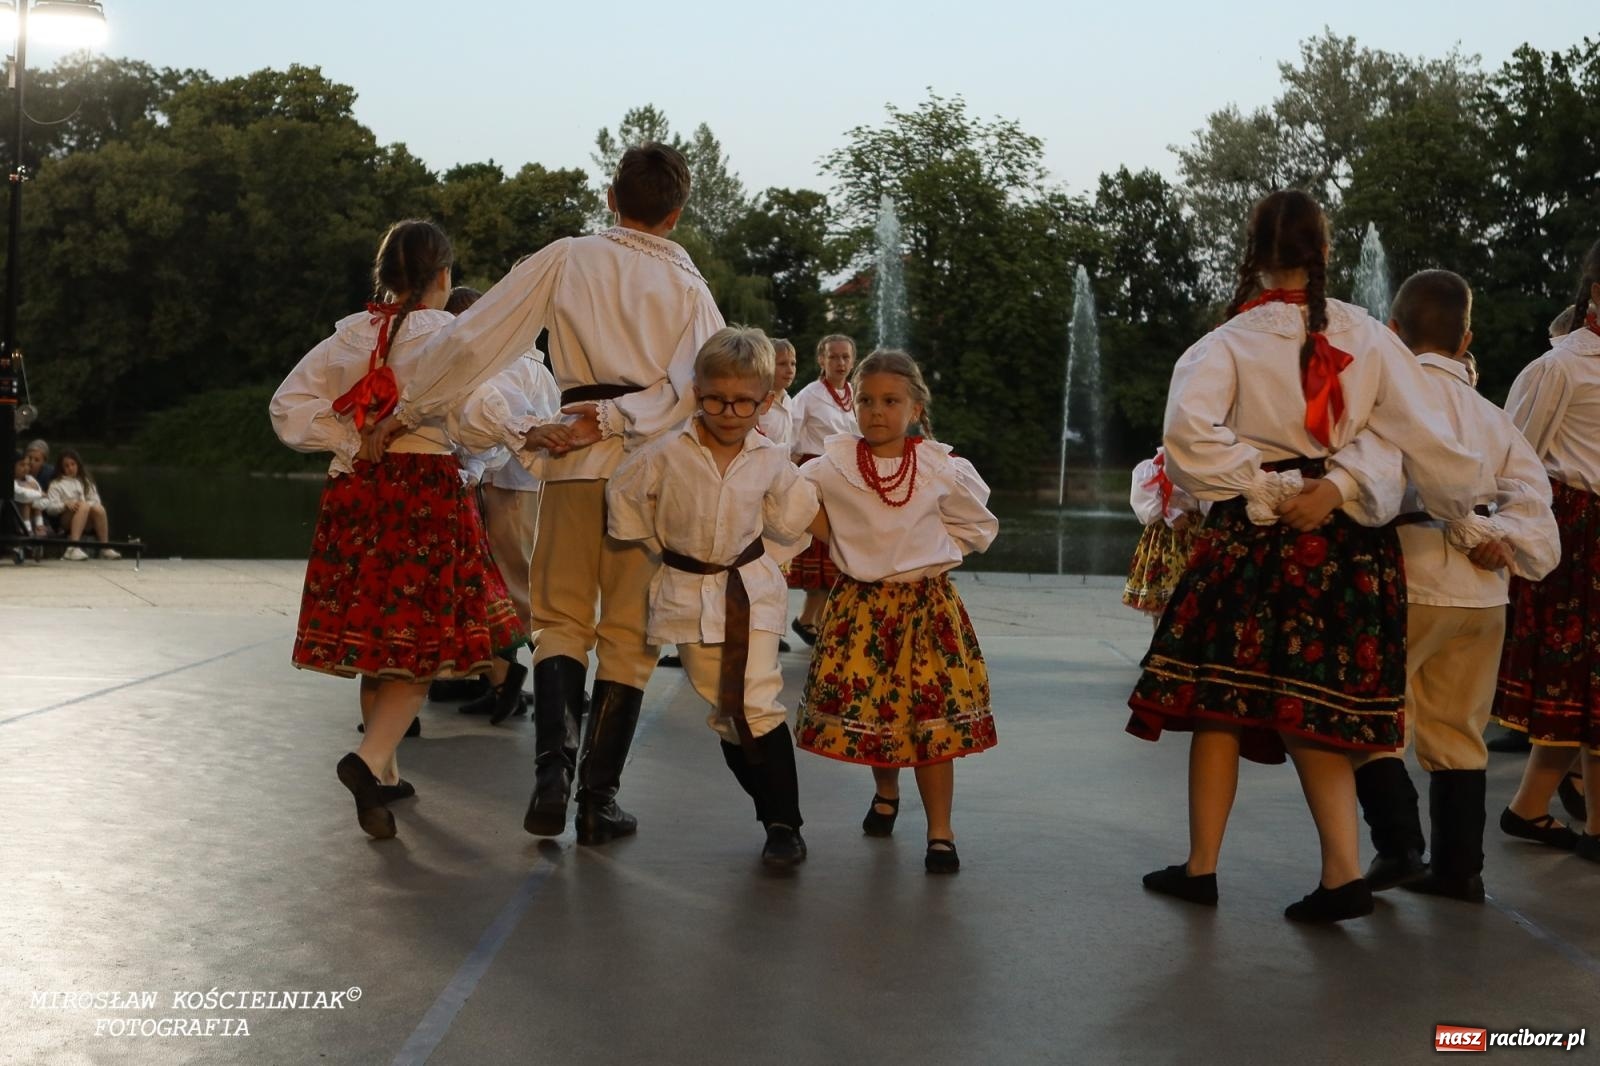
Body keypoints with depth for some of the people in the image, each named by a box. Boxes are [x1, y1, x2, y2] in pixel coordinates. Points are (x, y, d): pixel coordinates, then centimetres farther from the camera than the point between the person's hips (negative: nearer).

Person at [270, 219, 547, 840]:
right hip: (427, 491, -5)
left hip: (356, 490, 6)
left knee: (372, 637, 13)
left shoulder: (352, 331, 10)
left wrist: (352, 443, 5)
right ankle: (371, 759, -21)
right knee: (423, 642, -1)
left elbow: (288, 405, 7)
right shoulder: (446, 333, -5)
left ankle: (384, 775, 23)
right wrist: (529, 433, -11)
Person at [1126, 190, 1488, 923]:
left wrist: (1261, 487, -8)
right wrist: (1465, 522, 15)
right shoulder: (1367, 337, 3)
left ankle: (1201, 865, 12)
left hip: (1253, 536, -3)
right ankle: (1342, 873, 1)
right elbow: (1426, 438, 3)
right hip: (1347, 545, 3)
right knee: (1312, 712, 10)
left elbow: (1189, 432, -20)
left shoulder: (1227, 343, -4)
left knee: (1222, 700, 6)